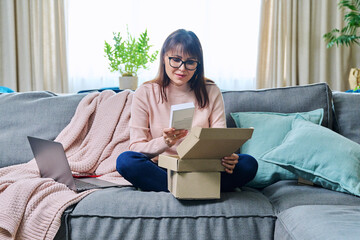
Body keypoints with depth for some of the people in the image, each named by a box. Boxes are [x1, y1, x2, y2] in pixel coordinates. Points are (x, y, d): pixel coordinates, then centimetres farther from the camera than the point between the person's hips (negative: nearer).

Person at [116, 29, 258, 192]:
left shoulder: (211, 92, 5)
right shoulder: (145, 94, 0)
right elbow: (136, 147, -5)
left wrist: (227, 157, -24)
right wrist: (164, 142, -27)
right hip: (161, 169, -1)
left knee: (249, 164, -23)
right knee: (125, 160, -31)